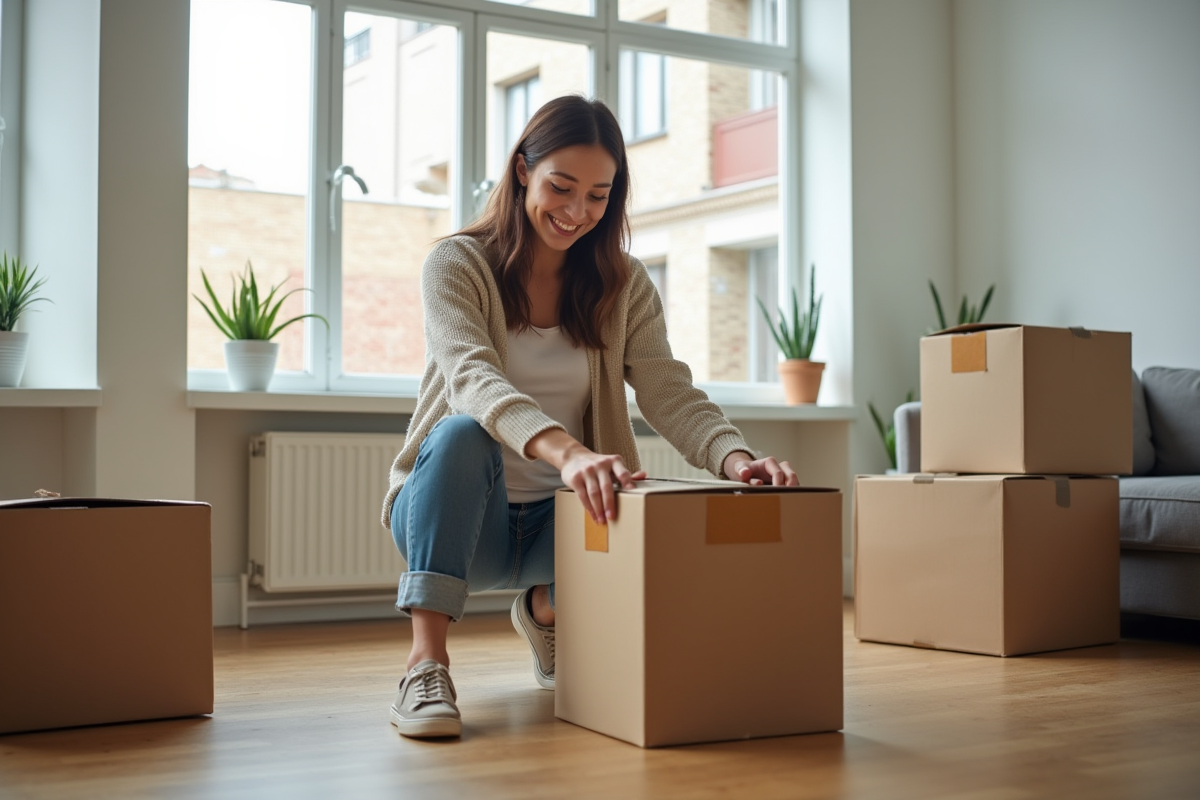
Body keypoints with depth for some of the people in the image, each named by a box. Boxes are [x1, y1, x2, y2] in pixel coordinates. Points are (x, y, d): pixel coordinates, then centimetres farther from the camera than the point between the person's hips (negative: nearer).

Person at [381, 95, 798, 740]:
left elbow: (670, 395, -9)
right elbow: (472, 378, -28)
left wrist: (736, 458, -32)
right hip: (452, 516, -3)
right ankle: (426, 664, -33)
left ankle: (546, 610, 6)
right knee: (463, 434, -35)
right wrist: (564, 450, -48)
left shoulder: (624, 285, 3)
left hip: (562, 518, 3)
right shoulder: (456, 265, -9)